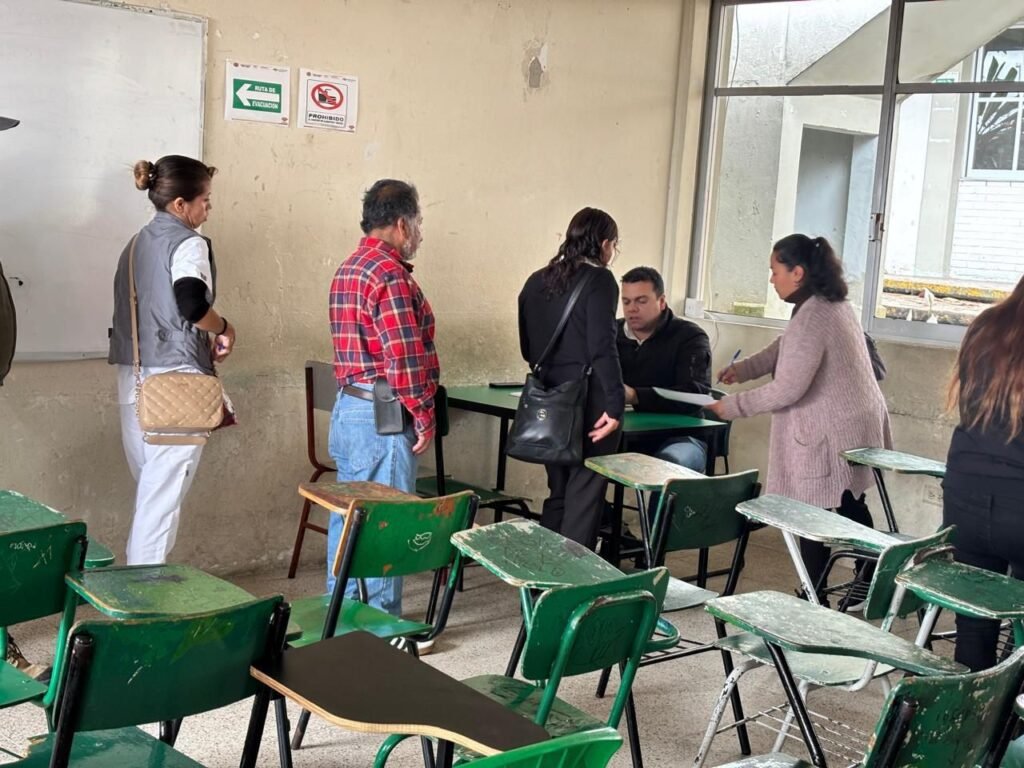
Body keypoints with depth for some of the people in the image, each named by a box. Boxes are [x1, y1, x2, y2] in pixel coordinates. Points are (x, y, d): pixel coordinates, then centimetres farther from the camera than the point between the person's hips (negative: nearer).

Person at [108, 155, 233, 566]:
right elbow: (191, 302, -26)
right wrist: (224, 329, -8)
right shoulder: (188, 243, -8)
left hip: (133, 379, 8)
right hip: (175, 379, -8)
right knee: (164, 494, -3)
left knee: (149, 488, 15)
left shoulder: (136, 244, 17)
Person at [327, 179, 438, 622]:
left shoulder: (348, 269, 15)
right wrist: (423, 418, -13)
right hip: (384, 416, -10)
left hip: (347, 406, 10)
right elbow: (405, 357, -21)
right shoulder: (390, 274, -16)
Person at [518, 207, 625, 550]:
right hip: (588, 403, -7)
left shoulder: (536, 281, 11)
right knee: (585, 496, 0)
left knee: (558, 492, 17)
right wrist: (615, 403, -18)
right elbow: (602, 349, -18)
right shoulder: (599, 281, -9)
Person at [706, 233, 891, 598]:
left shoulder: (811, 318, -23)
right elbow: (786, 348, 19)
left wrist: (733, 406, -14)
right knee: (850, 508, 22)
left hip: (830, 438, -11)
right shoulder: (835, 305, 9)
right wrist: (743, 368, 6)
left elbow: (787, 389, -24)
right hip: (857, 428, 11)